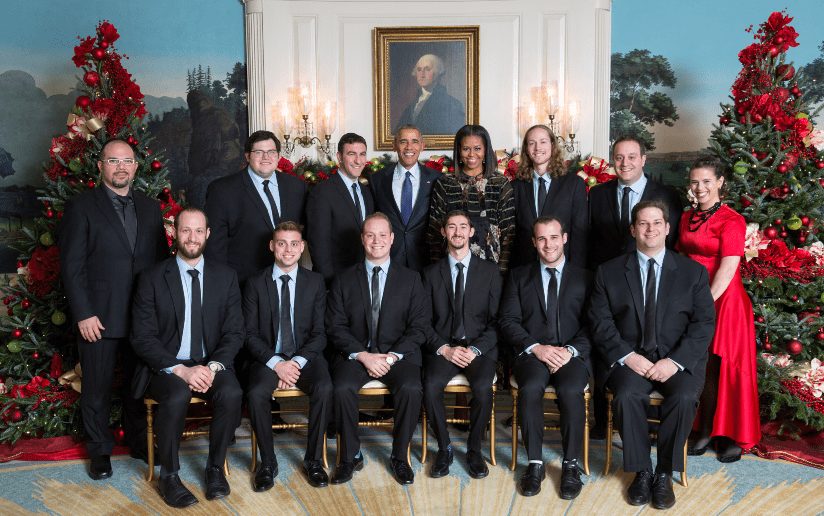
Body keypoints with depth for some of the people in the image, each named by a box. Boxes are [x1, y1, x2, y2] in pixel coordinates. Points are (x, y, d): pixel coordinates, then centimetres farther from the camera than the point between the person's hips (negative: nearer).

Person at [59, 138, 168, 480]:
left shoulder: (150, 208, 10)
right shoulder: (81, 207, -3)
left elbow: (161, 260, 12)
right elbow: (72, 266, -6)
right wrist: (83, 314, -12)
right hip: (98, 317, -3)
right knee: (97, 388, 8)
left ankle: (138, 442, 31)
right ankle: (99, 451, 25)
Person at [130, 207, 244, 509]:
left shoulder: (226, 277, 5)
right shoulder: (152, 279, -1)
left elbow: (234, 333, 2)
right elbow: (142, 338, -6)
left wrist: (214, 366, -16)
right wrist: (180, 370, -20)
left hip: (210, 364, 2)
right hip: (166, 366, -2)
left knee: (231, 393, -29)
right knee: (177, 396, -33)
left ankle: (215, 467, -5)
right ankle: (169, 475, -9)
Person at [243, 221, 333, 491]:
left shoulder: (315, 282, 6)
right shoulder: (256, 284, 4)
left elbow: (319, 333, 2)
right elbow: (251, 334, -1)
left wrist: (297, 362, -13)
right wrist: (276, 363, -15)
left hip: (305, 357, 1)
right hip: (268, 357, 0)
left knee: (324, 389, -29)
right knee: (256, 393, -30)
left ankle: (314, 459, -11)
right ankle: (268, 462, -10)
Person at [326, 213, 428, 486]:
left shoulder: (410, 279, 9)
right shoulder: (343, 280, 10)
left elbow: (418, 328, 3)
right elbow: (335, 327, 2)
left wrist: (392, 356, -12)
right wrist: (363, 355, -13)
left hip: (398, 354, 0)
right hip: (355, 354, 0)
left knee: (411, 388, -30)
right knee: (342, 388, -30)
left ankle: (399, 456, -9)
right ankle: (350, 455, -8)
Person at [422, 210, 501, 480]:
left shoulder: (489, 271, 9)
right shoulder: (431, 273, 11)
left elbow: (496, 320, 4)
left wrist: (475, 349, -11)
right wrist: (444, 348, -11)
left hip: (480, 348, -1)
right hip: (442, 348, 1)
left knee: (482, 387, -30)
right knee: (431, 386, -28)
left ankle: (474, 450, -7)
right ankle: (444, 448, -6)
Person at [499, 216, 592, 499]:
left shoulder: (584, 278, 14)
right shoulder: (519, 276, 15)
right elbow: (509, 320, 5)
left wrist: (570, 350, -12)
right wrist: (536, 347, -11)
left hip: (572, 354, 0)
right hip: (531, 352, 0)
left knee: (571, 391, -32)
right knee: (530, 388, -32)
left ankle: (571, 464, -13)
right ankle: (535, 463, -16)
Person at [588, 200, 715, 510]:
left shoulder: (693, 272, 7)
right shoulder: (609, 272, 7)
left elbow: (704, 324, 0)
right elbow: (600, 323, 2)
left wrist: (675, 361, -14)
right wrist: (627, 356, -14)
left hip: (678, 361, 0)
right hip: (630, 358, 0)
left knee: (684, 397, -29)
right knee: (626, 395, -30)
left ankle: (664, 474, -8)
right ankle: (641, 472, -8)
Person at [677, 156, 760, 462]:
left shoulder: (731, 220, -10)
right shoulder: (687, 218, 11)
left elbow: (727, 269, -16)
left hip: (722, 300, -5)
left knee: (725, 367, 2)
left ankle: (733, 436, 16)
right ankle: (705, 431, 19)